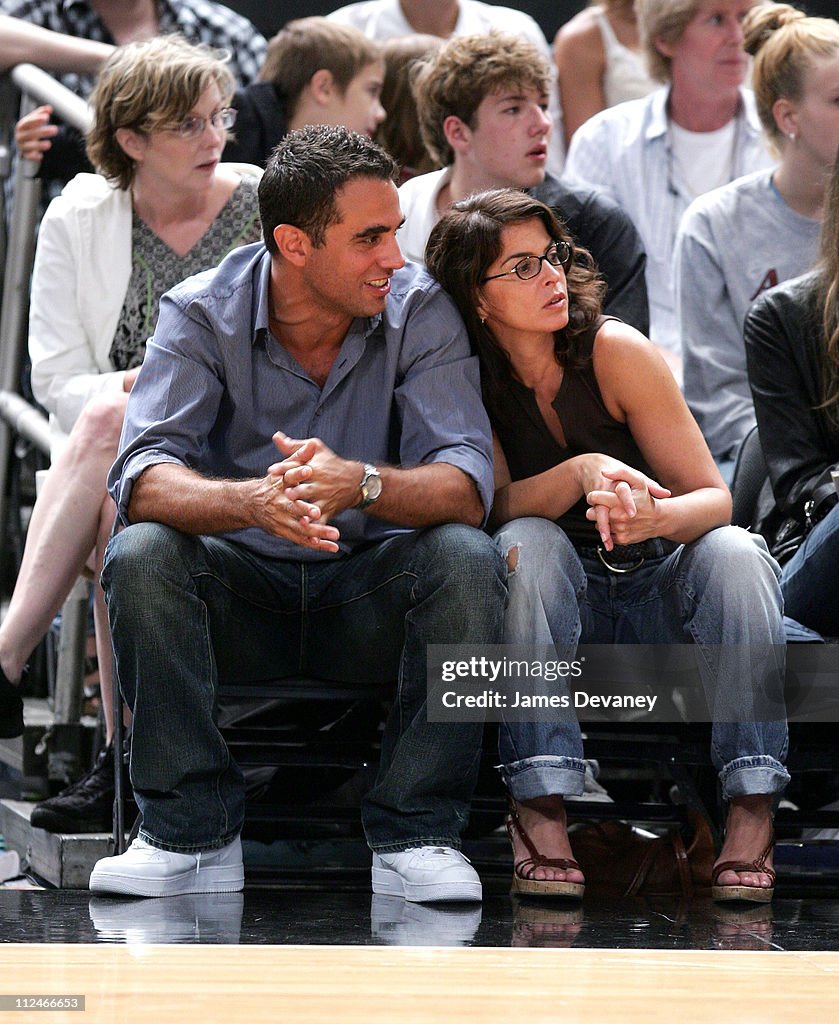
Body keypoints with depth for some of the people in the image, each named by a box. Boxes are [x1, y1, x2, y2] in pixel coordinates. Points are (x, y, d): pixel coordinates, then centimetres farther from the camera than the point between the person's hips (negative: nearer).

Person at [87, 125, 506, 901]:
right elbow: (143, 479, -24)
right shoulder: (203, 314, -9)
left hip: (373, 600, 0)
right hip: (241, 596, 0)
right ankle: (192, 834, -20)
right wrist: (253, 501, -46)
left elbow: (466, 485, -21)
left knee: (467, 557, -29)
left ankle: (414, 833, -20)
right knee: (140, 555, -28)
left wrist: (358, 483, -44)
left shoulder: (419, 309, -9)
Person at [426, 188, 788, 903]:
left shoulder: (615, 351, -13)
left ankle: (752, 810, -29)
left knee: (735, 553, -29)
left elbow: (714, 498, -16)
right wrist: (584, 472, -37)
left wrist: (655, 518, -39)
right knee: (528, 543, -30)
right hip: (561, 602, 0)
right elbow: (496, 507, -18)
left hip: (662, 589, 0)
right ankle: (539, 809, -32)